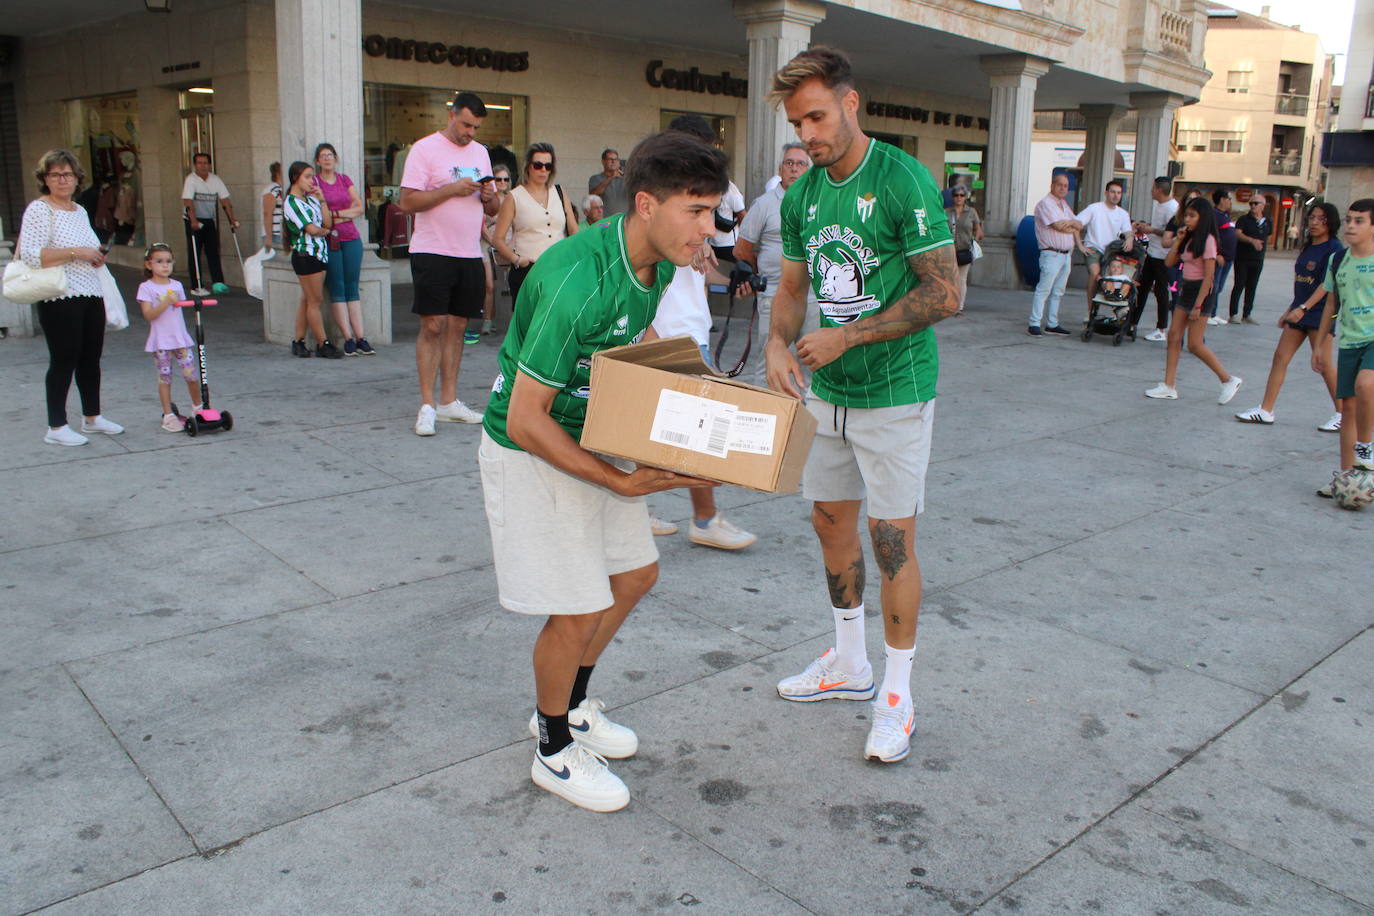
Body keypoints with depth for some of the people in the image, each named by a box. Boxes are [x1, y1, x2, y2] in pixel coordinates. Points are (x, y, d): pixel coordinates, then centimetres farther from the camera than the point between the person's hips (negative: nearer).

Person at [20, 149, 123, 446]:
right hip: (60, 299, -7)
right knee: (64, 360, -3)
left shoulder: (80, 211, 17)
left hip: (91, 295, 7)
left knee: (91, 358, 13)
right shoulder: (39, 209, -7)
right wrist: (76, 252, -19)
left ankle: (92, 416, 26)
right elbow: (30, 255, -18)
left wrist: (97, 256, 9)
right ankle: (56, 428, 5)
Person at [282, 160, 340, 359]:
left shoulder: (311, 199, 16)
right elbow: (311, 229, -15)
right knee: (314, 301, -3)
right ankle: (323, 344, 1)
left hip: (319, 254, 8)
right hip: (305, 255, -8)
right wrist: (326, 231, 4)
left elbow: (328, 223, 7)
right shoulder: (292, 202, -8)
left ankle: (298, 342, 15)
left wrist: (322, 200, 1)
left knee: (307, 300, 9)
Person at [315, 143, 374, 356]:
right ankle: (348, 339, -5)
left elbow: (360, 208, 8)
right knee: (337, 289, -4)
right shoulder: (314, 182, 2)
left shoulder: (344, 179, 15)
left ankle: (361, 338, -2)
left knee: (353, 288, 1)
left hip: (351, 238, 3)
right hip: (329, 240, -3)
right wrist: (348, 212, -7)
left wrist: (336, 213, -4)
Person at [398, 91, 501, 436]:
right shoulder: (425, 149, -3)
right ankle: (427, 406, -3)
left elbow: (492, 208, 20)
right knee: (433, 326, -7)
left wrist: (489, 196, -3)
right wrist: (453, 189, -16)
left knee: (457, 327, 7)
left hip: (470, 254, 6)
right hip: (433, 252, -6)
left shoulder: (480, 152, 17)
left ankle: (449, 401, 14)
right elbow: (407, 201, -11)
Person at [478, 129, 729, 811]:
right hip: (530, 450, -9)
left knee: (635, 574, 15)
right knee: (578, 609, -4)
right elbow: (524, 420, -28)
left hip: (593, 439, 9)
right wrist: (622, 482, -27)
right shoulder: (579, 281, -32)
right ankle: (555, 751, 22)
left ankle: (569, 706, 36)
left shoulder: (657, 263, -5)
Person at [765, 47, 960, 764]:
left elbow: (944, 294, -17)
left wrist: (847, 336, -20)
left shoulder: (904, 181, -15)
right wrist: (778, 343, -8)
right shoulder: (801, 196, 6)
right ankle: (849, 664, 33)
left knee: (892, 537, -1)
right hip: (826, 391, 7)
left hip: (893, 394, -7)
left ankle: (897, 693, 15)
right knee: (831, 521, 14)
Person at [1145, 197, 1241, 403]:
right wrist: (1178, 240, 0)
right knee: (1173, 336, 3)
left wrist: (1198, 305, -20)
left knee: (1195, 345, -7)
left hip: (1201, 292, -9)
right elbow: (1169, 262, 9)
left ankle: (1229, 380, 8)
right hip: (1186, 290, 9)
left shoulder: (1207, 240, -14)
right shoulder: (1189, 239, 11)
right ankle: (1169, 386, 5)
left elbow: (1209, 276, -17)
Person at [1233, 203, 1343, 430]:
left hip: (1320, 312, -8)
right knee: (1280, 357, 3)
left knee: (1323, 363, -4)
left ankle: (1342, 414, 10)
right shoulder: (1308, 247, 14)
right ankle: (1265, 410, 5)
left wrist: (1303, 308, -26)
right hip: (1300, 310, 8)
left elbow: (1326, 285, -18)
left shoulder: (1334, 249, -10)